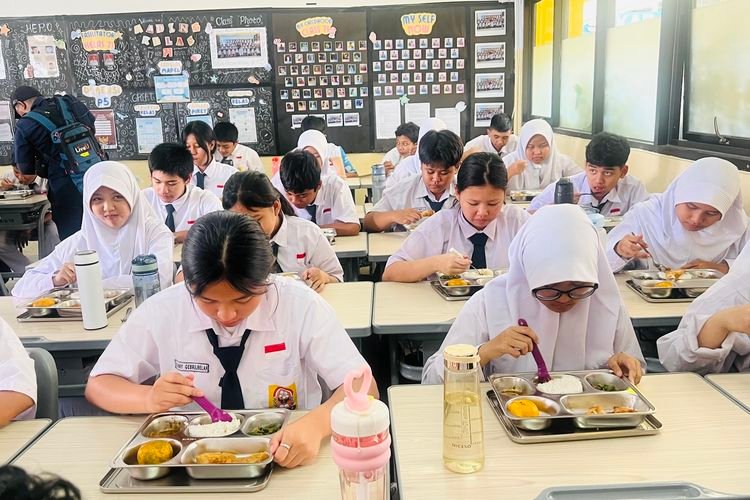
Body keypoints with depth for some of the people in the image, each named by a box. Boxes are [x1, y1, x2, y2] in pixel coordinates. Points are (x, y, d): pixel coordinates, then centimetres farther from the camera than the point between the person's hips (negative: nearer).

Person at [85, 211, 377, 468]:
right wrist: (150, 398, -18)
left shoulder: (301, 306, -13)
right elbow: (97, 386, 2)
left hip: (285, 456, 0)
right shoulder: (160, 312, -8)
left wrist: (315, 425, -33)